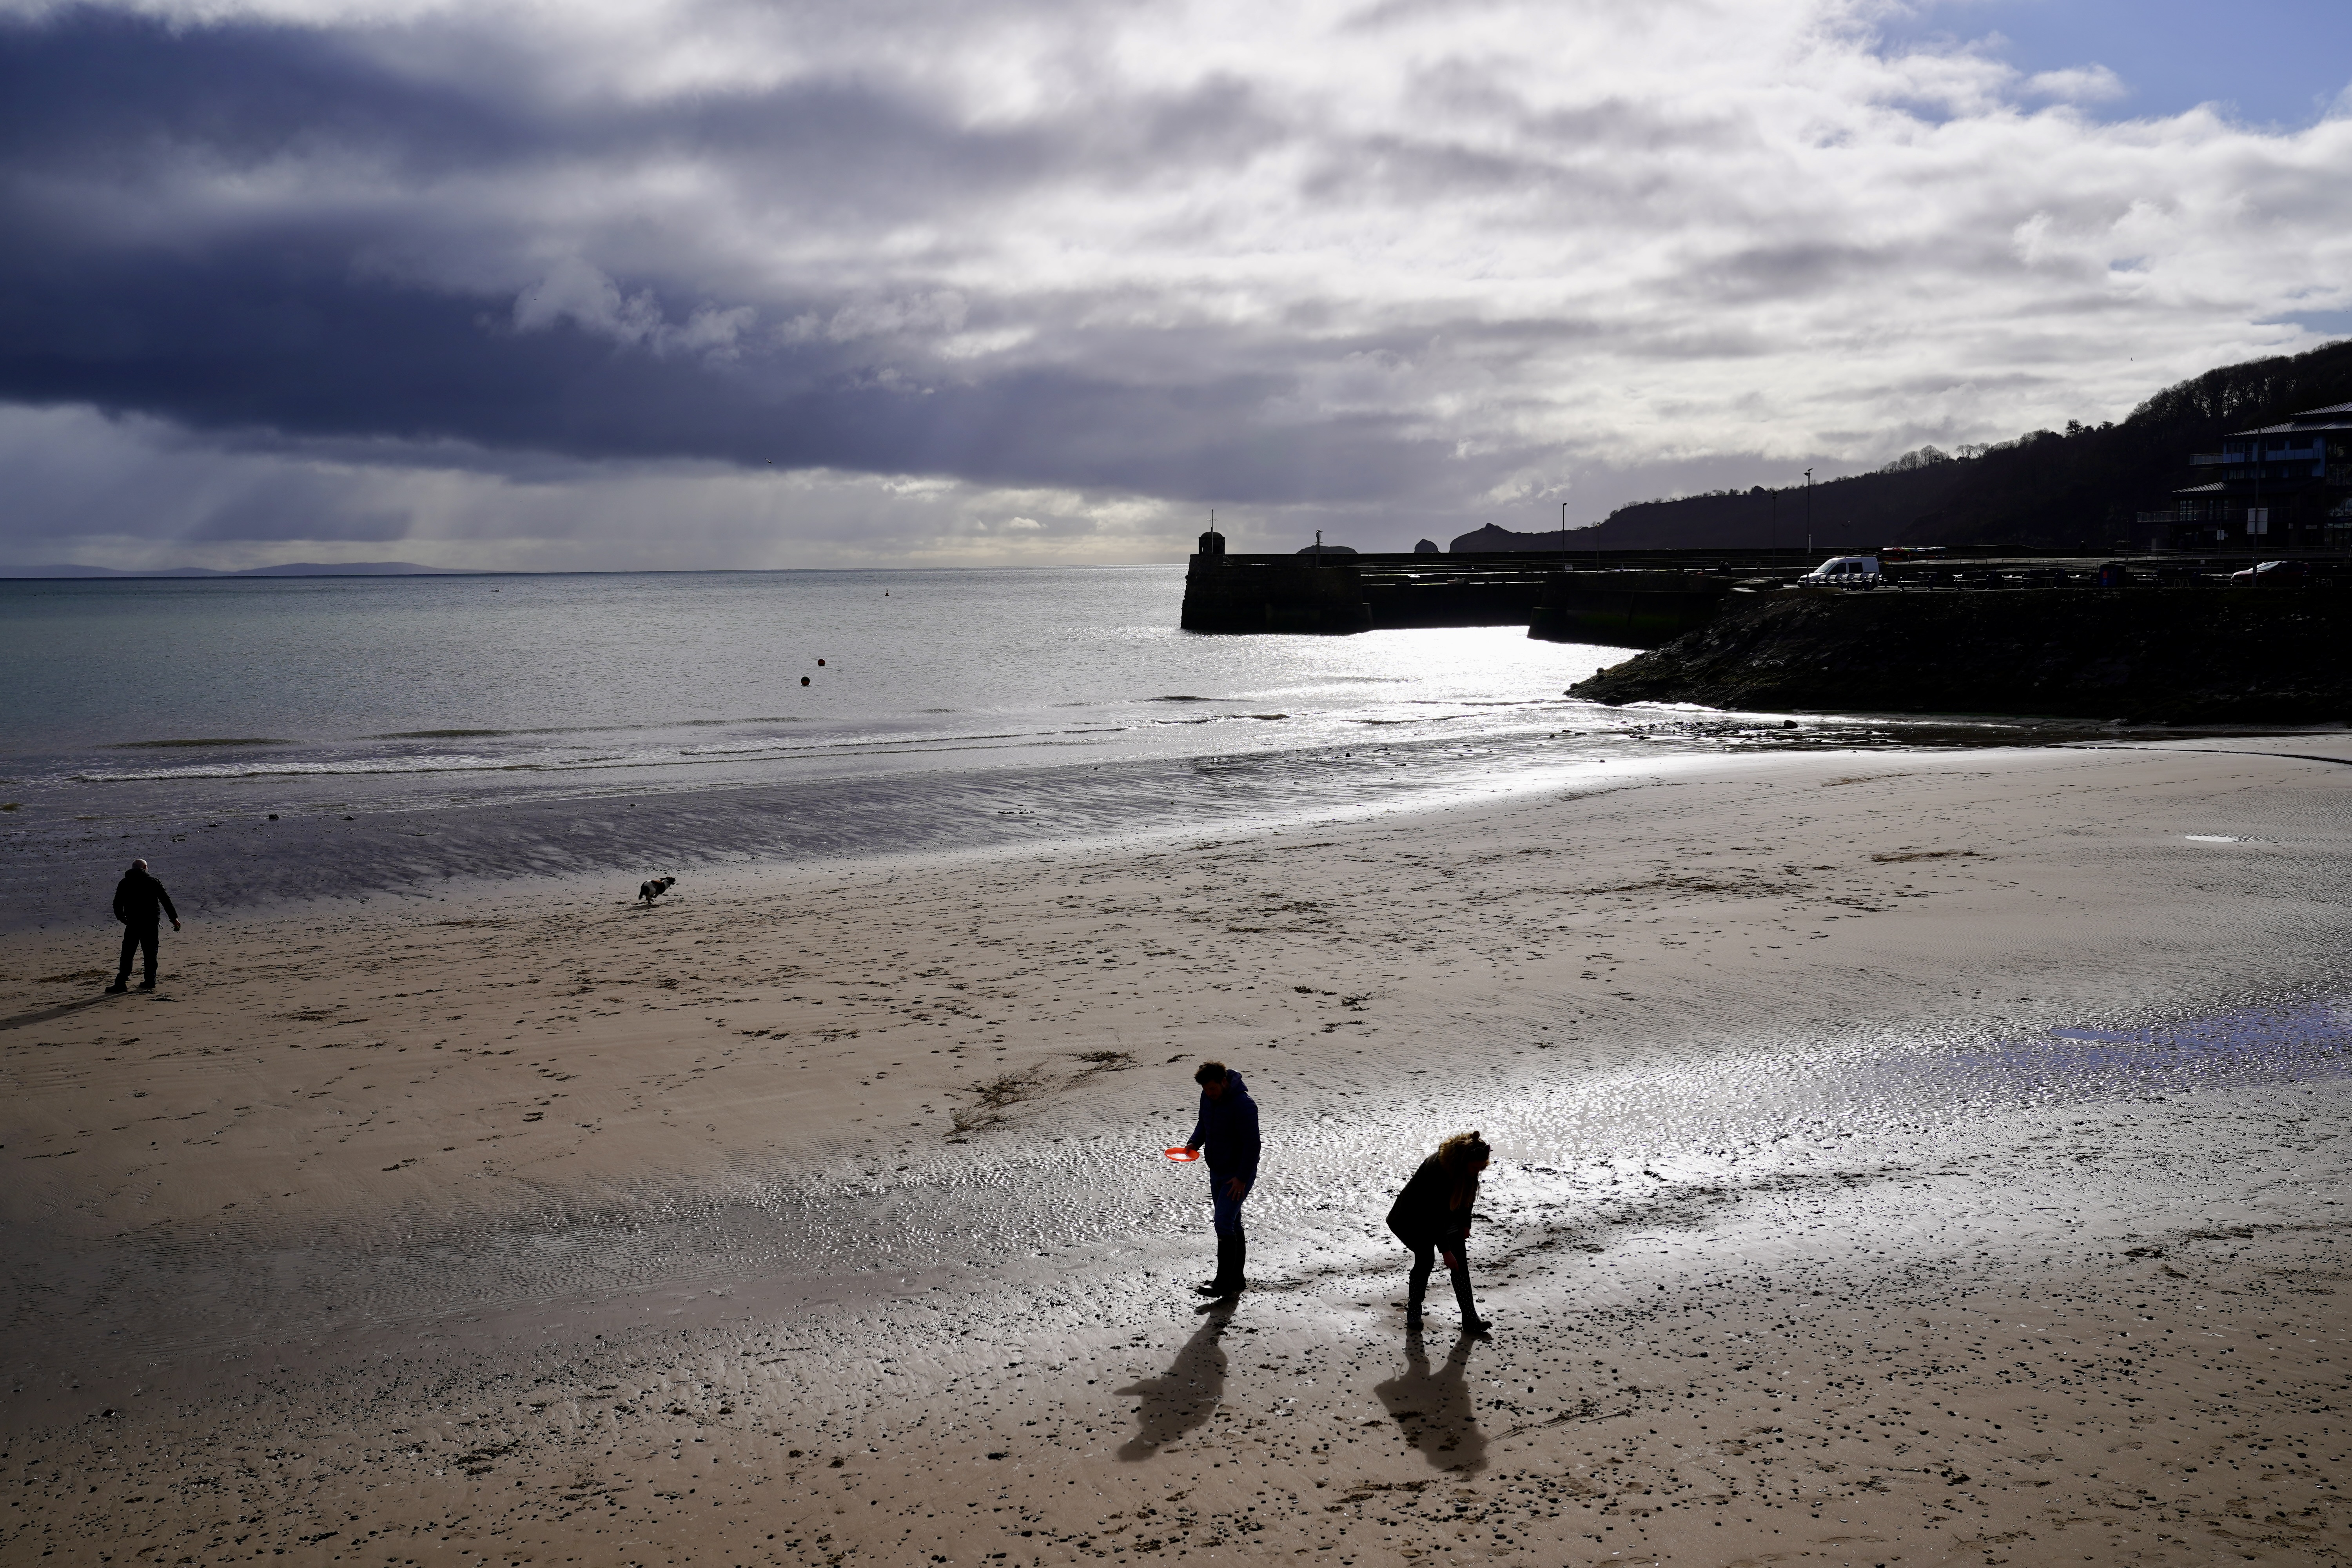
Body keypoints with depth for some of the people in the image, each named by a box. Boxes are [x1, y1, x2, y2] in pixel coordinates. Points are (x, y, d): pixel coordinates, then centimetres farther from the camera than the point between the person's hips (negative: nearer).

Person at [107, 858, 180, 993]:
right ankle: (150, 981, 6)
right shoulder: (153, 882, 4)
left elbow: (117, 904, 9)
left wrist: (122, 918, 26)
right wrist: (174, 918, 5)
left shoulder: (124, 884, 8)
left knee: (127, 953, 0)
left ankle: (121, 982, -7)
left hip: (133, 923, 0)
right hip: (151, 923, 0)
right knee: (150, 953, 7)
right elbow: (166, 901, 1)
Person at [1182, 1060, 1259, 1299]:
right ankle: (1236, 1282, 22)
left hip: (1238, 1175, -8)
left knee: (1224, 1223, -15)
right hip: (1217, 1172, 9)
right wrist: (1194, 1143, 1)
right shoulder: (1208, 1097, 1)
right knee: (1231, 1225, 14)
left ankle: (1223, 1284, -12)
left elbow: (1252, 1144, -22)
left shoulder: (1243, 1104, -24)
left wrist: (1242, 1178, -21)